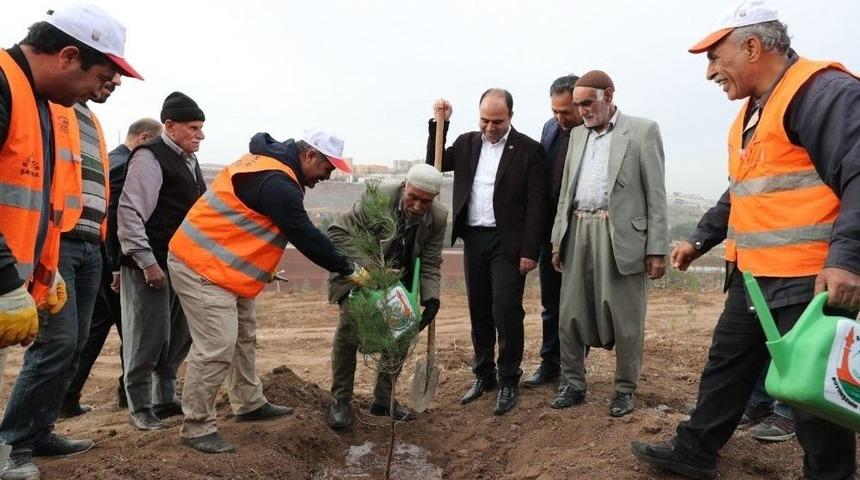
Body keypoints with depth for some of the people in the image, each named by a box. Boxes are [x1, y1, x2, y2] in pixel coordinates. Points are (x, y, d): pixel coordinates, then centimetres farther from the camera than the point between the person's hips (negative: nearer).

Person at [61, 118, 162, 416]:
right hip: (113, 260, -9)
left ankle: (67, 398, 14)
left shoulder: (109, 160, 14)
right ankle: (130, 393, 17)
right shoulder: (126, 166, -16)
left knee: (95, 326, 12)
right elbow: (116, 219, -22)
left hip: (100, 259, 9)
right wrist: (120, 267, -19)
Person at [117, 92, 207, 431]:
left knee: (179, 335, 14)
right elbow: (129, 212, -18)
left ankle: (164, 399, 28)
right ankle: (139, 408, 14)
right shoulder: (150, 157, -12)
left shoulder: (189, 161, 15)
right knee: (148, 337, -1)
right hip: (151, 265, -9)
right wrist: (147, 262, -20)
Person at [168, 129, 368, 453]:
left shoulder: (267, 164, 11)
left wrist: (266, 268, 11)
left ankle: (250, 405, 31)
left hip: (219, 265, 11)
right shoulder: (276, 182, -23)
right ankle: (197, 428, 3)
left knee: (243, 338, 18)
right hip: (202, 268, -11)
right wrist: (348, 270, -12)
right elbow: (306, 236, -21)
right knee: (217, 348, -10)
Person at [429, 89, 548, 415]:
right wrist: (439, 124, 1)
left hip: (507, 242, -5)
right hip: (473, 240, 5)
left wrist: (530, 251, -12)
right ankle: (484, 375, 27)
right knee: (479, 311, 13)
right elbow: (435, 164, 11)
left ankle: (509, 382, 10)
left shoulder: (529, 150, -5)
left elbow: (536, 205, -8)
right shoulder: (467, 143, 9)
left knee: (506, 312, -5)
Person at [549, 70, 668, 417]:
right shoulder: (577, 135, 16)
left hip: (622, 236, -5)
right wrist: (558, 238, 11)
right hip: (578, 232, 5)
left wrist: (657, 249, -9)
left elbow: (655, 194, -4)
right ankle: (573, 384, 21)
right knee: (570, 316, 7)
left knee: (625, 319, 5)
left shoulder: (642, 131, 0)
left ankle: (625, 389, 21)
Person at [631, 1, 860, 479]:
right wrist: (700, 239, 24)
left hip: (813, 281, -10)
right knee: (725, 366, 16)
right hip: (752, 277, 10)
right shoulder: (752, 110, 17)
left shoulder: (821, 91, -14)